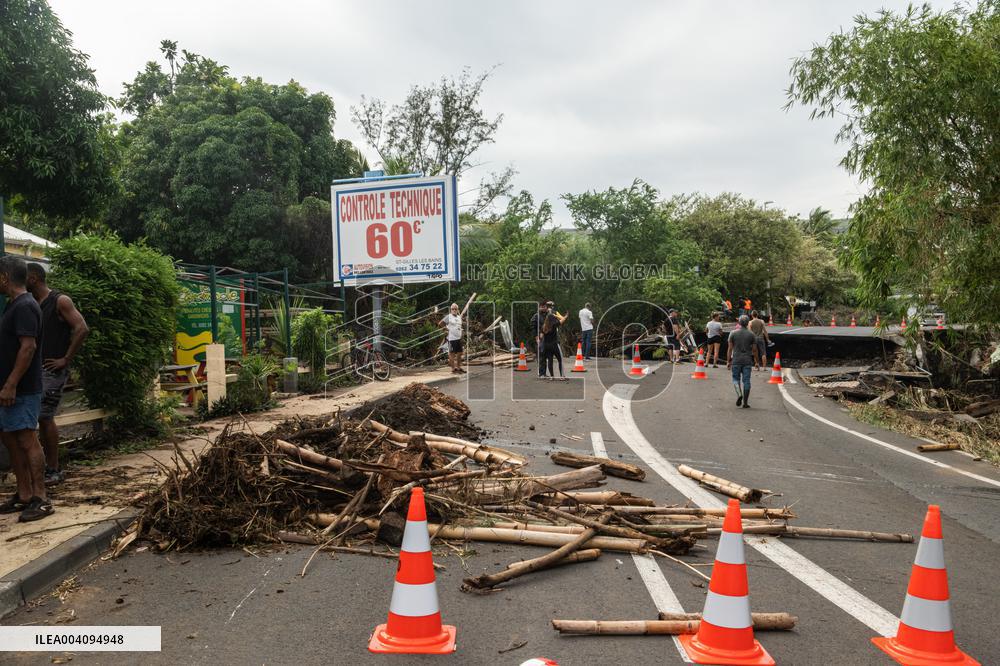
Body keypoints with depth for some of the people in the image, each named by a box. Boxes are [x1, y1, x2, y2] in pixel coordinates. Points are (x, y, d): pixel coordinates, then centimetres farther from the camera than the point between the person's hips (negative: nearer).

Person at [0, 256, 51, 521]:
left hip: (22, 390, -10)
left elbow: (28, 347, -23)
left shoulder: (24, 306, -16)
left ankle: (40, 499, 0)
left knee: (27, 441, -6)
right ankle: (24, 494, 21)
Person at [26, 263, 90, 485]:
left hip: (53, 370, -8)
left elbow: (82, 329, -19)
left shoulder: (60, 301, -9)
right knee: (43, 418, 10)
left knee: (45, 417, -8)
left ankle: (54, 470, -1)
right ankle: (49, 467, 18)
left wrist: (65, 359, -17)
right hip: (37, 368, 8)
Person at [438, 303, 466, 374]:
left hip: (459, 338, 7)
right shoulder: (448, 317, -6)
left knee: (459, 353, 12)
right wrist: (446, 328, -7)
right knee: (452, 353, -2)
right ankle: (453, 368, 2)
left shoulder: (459, 317, 14)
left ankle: (459, 367, 23)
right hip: (452, 338, -7)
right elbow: (440, 324, -7)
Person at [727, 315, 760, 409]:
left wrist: (728, 361, 4)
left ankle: (739, 394, -15)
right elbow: (754, 349, 2)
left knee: (736, 378, 11)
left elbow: (730, 348, -1)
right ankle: (745, 402, 4)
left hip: (736, 360, 0)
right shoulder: (751, 335, 0)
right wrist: (756, 361, 12)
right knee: (746, 380, 4)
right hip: (747, 360, 1)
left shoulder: (733, 333, -1)